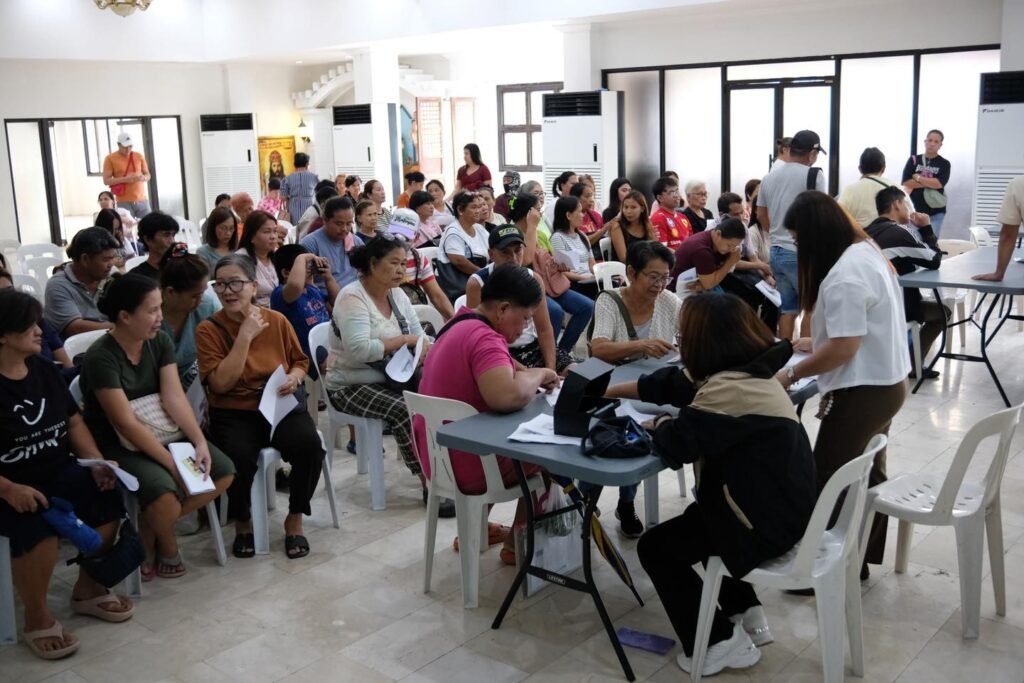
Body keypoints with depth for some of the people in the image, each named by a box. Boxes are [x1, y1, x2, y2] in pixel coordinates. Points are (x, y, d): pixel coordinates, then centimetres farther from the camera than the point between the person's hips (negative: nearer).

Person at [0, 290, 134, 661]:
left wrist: (96, 461, -4)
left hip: (58, 472, 6)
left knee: (109, 495, -17)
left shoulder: (43, 369, 7)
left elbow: (73, 422, 12)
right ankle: (37, 617, -6)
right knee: (38, 528, -33)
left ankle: (87, 588, 7)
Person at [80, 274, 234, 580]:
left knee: (223, 472, -10)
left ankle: (153, 528, 6)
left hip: (162, 433, 7)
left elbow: (174, 397, -9)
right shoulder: (101, 357, -22)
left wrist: (200, 443, -23)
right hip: (116, 446, -7)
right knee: (165, 493, -32)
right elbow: (127, 423, -24)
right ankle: (167, 547, 4)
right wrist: (174, 465, -27)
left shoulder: (160, 341, -2)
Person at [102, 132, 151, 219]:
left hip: (142, 200, 3)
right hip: (124, 202, -3)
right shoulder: (110, 158, 0)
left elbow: (148, 175, 15)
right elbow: (106, 180, -3)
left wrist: (143, 178, -10)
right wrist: (124, 179, -18)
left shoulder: (139, 156, 9)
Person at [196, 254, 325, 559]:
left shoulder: (277, 320, 4)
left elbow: (300, 361, 17)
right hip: (234, 413, -2)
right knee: (239, 455, -32)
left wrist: (295, 377, -7)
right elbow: (220, 383, -13)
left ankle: (295, 520, -3)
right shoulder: (208, 329, -3)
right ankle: (242, 523, 1)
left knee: (310, 444, -28)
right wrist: (245, 336, -15)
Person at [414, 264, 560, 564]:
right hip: (466, 466, -9)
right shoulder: (484, 338, -24)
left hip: (438, 457, 9)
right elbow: (507, 397, -41)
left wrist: (532, 378, 2)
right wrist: (538, 375, -21)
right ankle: (516, 544, 22)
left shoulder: (461, 325, 8)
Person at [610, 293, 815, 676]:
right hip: (783, 507, 10)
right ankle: (747, 615, 30)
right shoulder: (745, 370, 4)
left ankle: (721, 642, 12)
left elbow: (675, 445, -27)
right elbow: (674, 383, 12)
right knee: (693, 520, 32)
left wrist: (659, 425, -3)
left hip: (767, 522, -10)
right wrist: (609, 391, 17)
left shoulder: (729, 390, -28)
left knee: (655, 548, 5)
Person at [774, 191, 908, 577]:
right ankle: (858, 559, 31)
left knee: (827, 482, 1)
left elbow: (843, 348, -26)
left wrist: (790, 375, -16)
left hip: (862, 392, -10)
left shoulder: (844, 275, -25)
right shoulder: (867, 251, 7)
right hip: (886, 384, 10)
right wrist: (810, 343, 14)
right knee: (867, 477, 19)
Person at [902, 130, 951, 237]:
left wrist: (918, 178, -7)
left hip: (936, 211, 0)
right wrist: (930, 183, -10)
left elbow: (939, 183, -13)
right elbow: (906, 183, -7)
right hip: (915, 209, 1)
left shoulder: (944, 163, 3)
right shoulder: (914, 160, 5)